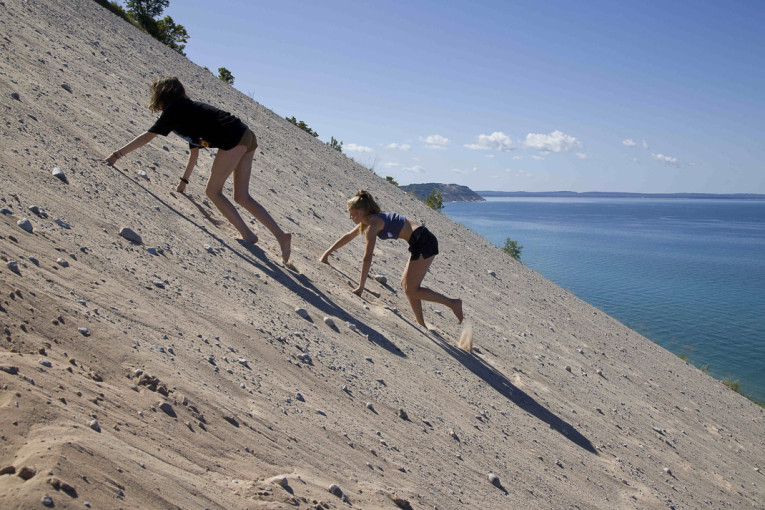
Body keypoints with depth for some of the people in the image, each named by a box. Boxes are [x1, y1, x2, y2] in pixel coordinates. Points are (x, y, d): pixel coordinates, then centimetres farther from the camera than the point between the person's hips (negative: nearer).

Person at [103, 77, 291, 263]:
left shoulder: (174, 110, 2)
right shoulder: (187, 109, 28)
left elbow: (147, 137, 2)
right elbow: (194, 151, 33)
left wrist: (117, 154, 8)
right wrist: (184, 181, 40)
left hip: (233, 140, -9)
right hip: (247, 137, 9)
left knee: (213, 191, 4)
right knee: (242, 197, 11)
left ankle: (248, 236, 4)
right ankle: (281, 235, 6)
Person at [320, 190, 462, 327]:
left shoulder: (372, 224, -11)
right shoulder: (369, 220, 17)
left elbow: (367, 258, -16)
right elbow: (348, 237, 29)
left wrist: (360, 287, -14)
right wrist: (327, 253, 32)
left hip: (423, 243, -10)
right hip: (424, 242, 10)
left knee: (411, 290, -3)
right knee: (406, 284, 16)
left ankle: (453, 303, 1)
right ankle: (421, 324, 18)